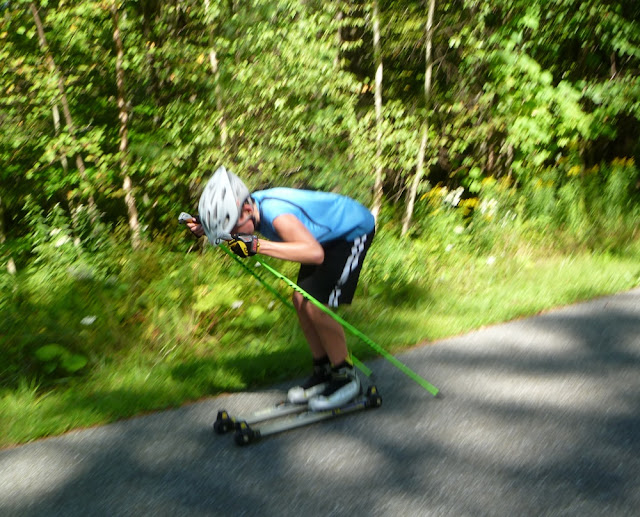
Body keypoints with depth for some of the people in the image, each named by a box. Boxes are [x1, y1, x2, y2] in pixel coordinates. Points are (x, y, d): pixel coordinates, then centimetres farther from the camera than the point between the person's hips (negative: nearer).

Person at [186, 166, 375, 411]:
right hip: (329, 234, 9)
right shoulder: (249, 207, -12)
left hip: (355, 230, -9)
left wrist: (258, 245, -51)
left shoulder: (277, 215, -38)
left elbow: (315, 253, -52)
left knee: (316, 306, -15)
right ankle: (323, 372, 17)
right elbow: (229, 229, 13)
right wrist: (205, 230, -9)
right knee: (300, 301, 2)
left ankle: (345, 377, 2)